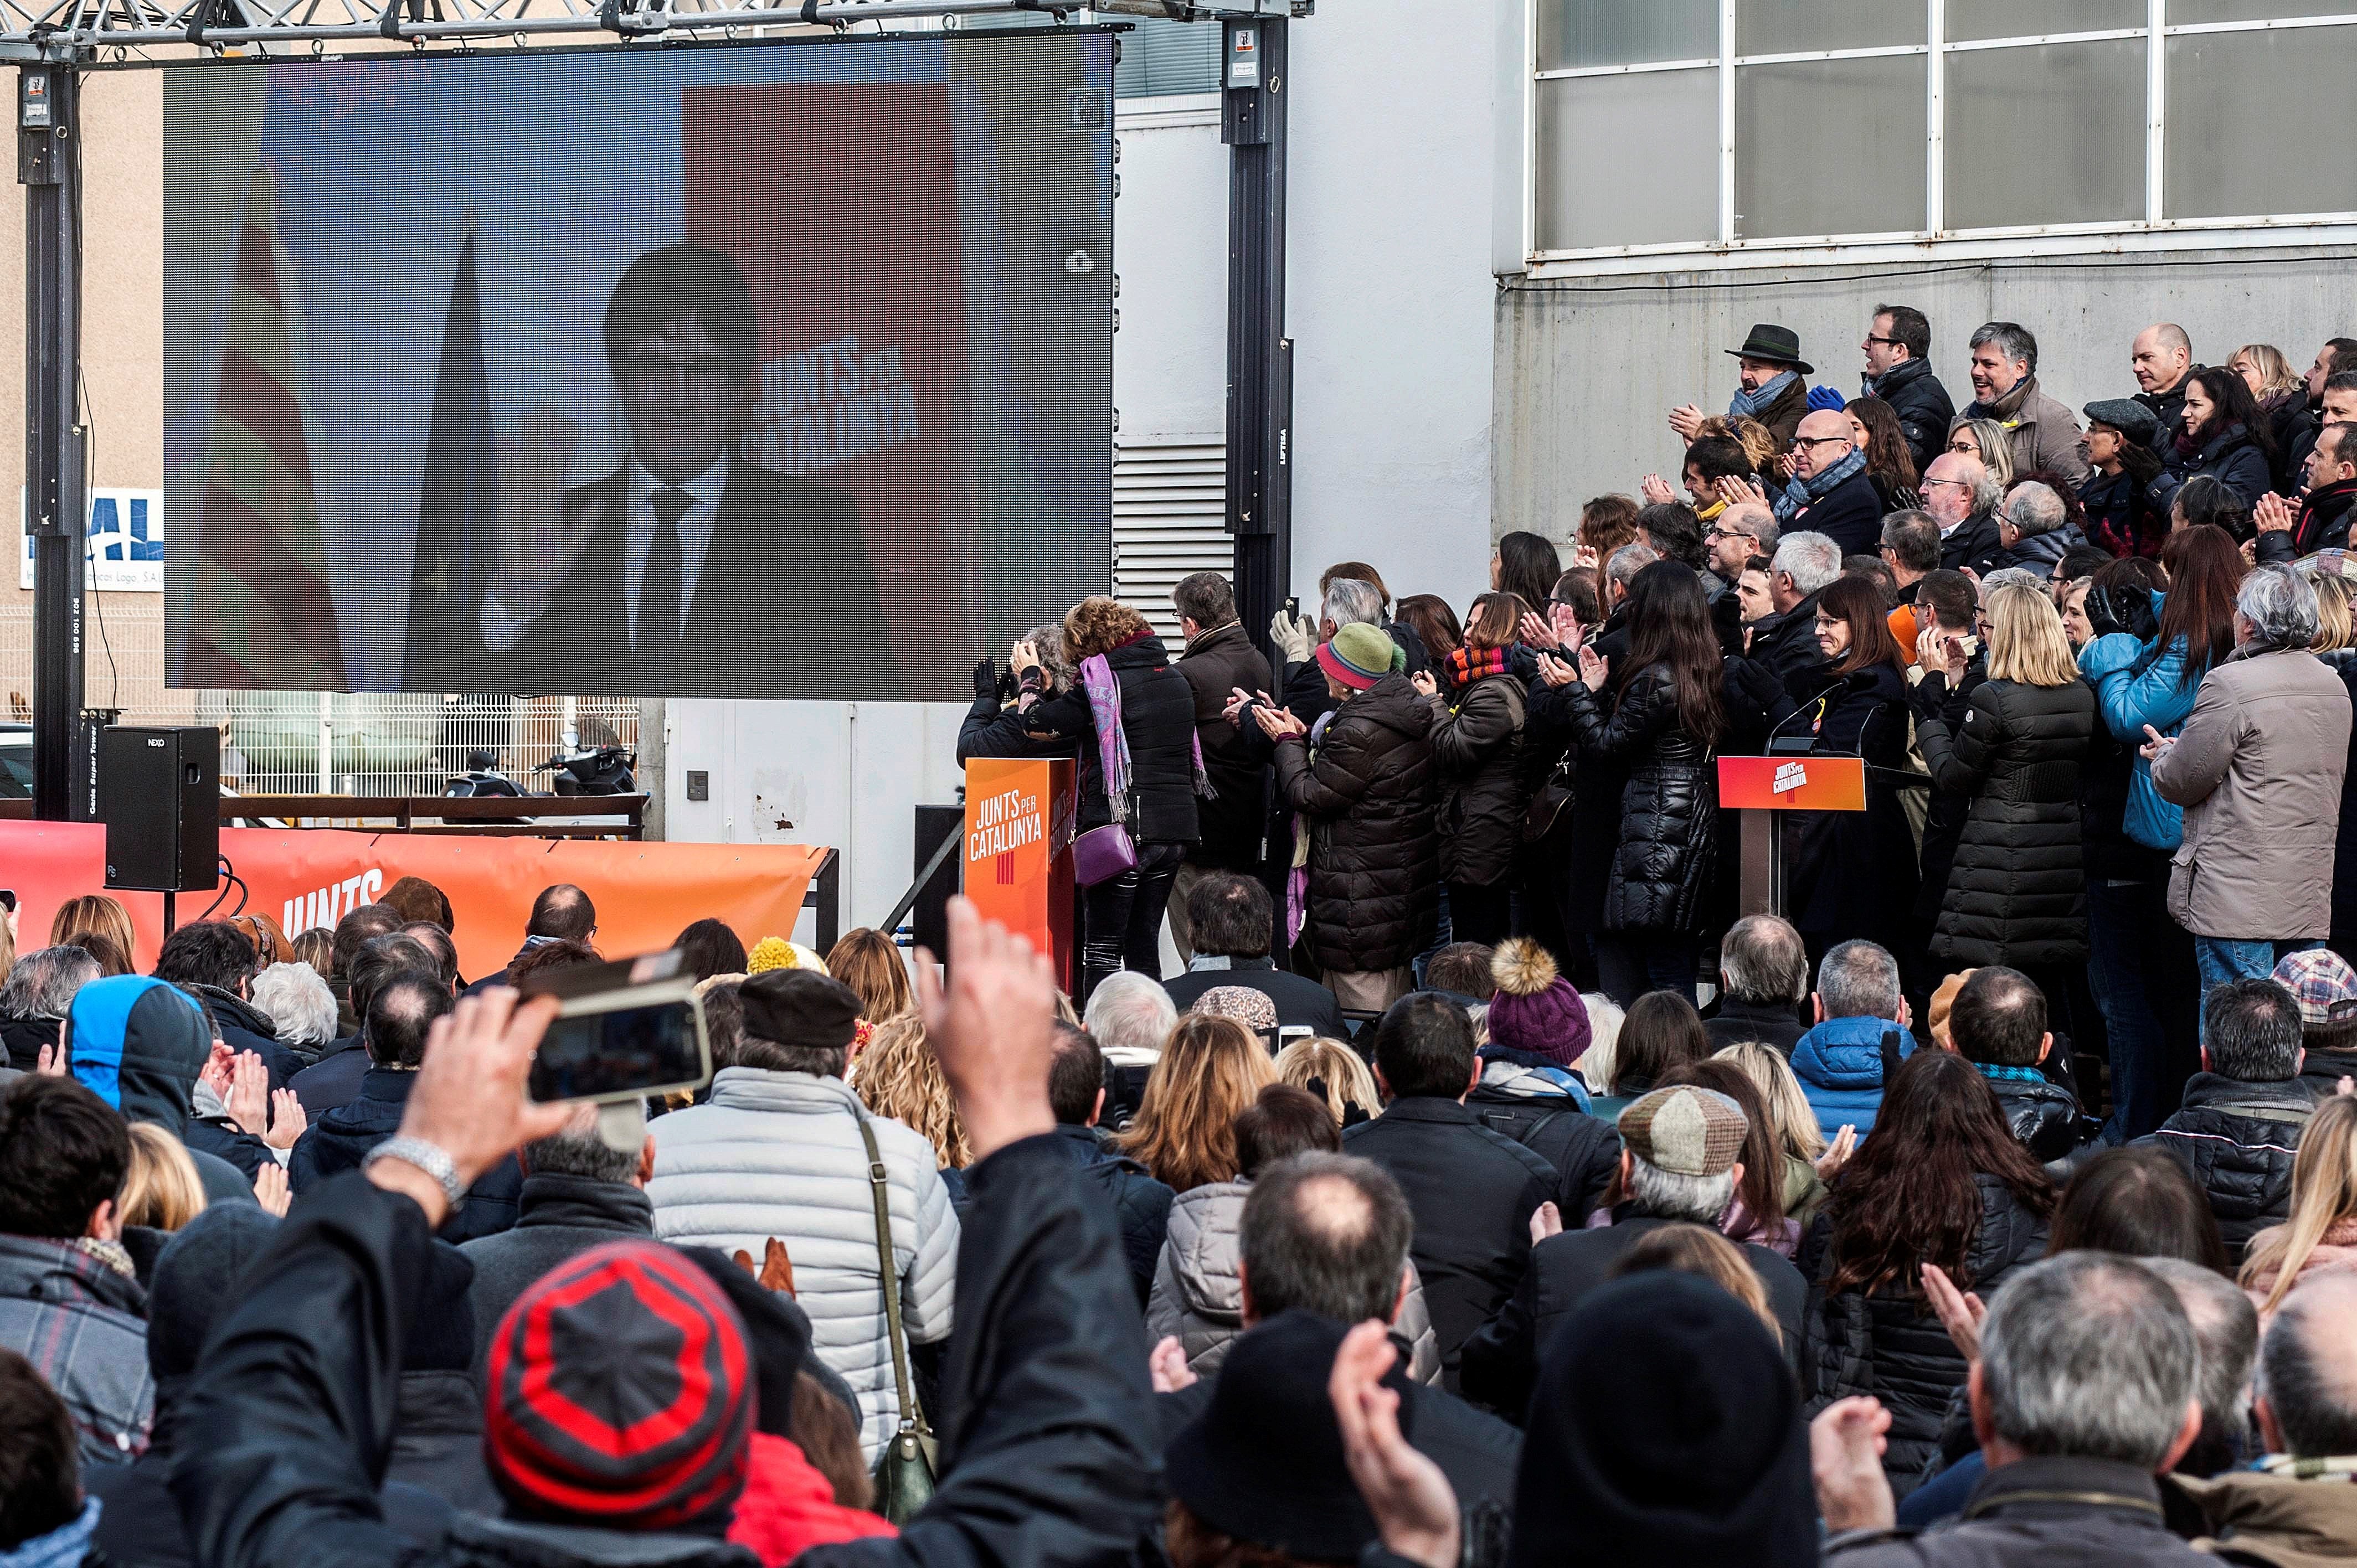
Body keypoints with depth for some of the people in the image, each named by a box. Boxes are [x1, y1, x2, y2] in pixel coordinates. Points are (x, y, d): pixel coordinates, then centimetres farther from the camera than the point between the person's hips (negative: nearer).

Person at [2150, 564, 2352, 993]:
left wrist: (2164, 756, 15)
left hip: (2240, 901, -8)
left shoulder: (2231, 684, -14)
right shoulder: (2333, 687, 11)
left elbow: (2181, 780, -9)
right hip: (2311, 896, 8)